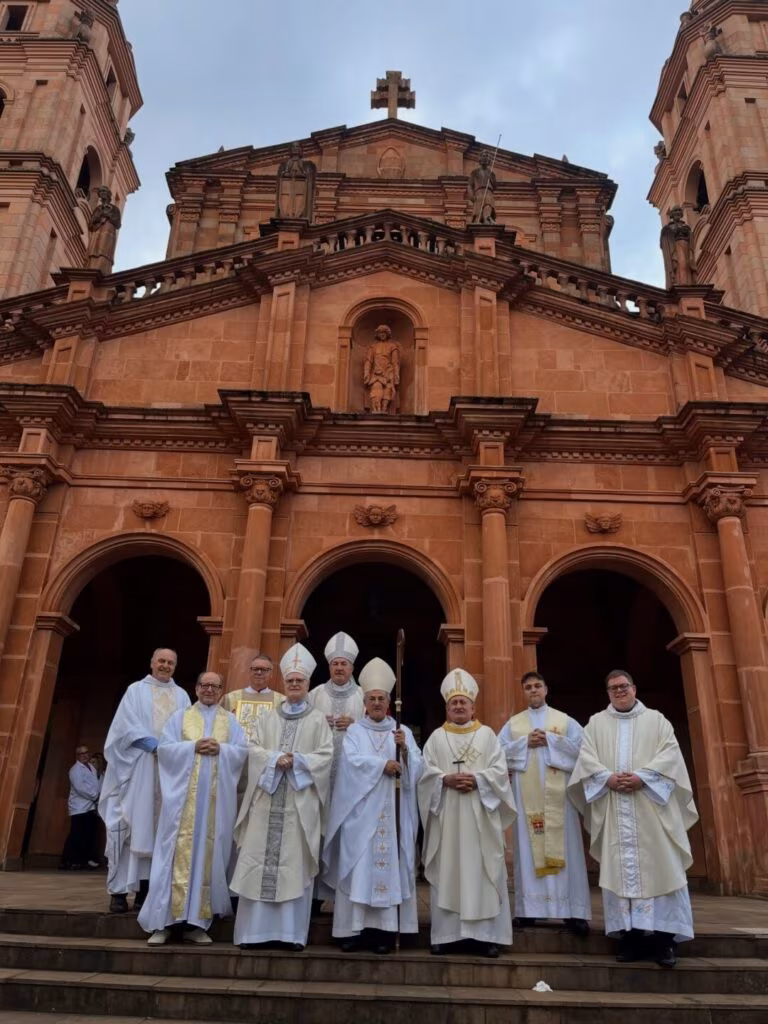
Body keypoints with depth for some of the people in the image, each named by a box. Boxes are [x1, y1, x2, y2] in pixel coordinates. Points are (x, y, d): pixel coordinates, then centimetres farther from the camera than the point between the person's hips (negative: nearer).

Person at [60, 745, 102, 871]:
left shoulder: (91, 767, 17)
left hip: (91, 806, 8)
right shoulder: (76, 769, -8)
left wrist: (99, 796, 2)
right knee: (76, 836, -9)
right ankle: (68, 861, -3)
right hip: (79, 807, -8)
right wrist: (94, 795, -14)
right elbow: (80, 787, -19)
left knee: (89, 835, 9)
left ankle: (87, 859, 16)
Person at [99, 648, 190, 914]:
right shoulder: (136, 690, 7)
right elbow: (126, 724, -4)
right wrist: (152, 744, -16)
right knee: (132, 823, -7)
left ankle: (146, 886, 4)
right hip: (138, 765, -3)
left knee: (160, 826, 1)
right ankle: (119, 889, -3)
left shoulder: (181, 696, 15)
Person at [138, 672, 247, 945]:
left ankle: (196, 921, 8)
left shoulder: (231, 721, 13)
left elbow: (243, 752, 4)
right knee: (179, 853, -6)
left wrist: (221, 749, -12)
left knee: (209, 853, 0)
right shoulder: (179, 717, 11)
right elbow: (165, 749, 1)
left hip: (216, 798, 1)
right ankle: (164, 921, 1)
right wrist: (193, 747, -11)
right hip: (183, 796, -1)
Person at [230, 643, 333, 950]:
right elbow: (254, 750, 4)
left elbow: (325, 755, -1)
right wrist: (276, 759, -14)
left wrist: (296, 760, -14)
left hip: (300, 801, -2)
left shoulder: (318, 720, 7)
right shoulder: (267, 718, 14)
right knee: (260, 860, 1)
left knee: (295, 863, -1)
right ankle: (255, 929, 9)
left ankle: (292, 931, 6)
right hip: (268, 797, 2)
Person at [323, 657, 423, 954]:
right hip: (361, 811, -1)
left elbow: (416, 768, 1)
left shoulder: (402, 731, 11)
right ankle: (354, 928, 3)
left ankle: (383, 929, 3)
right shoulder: (354, 731, 7)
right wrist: (383, 765, -13)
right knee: (358, 867, -3)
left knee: (389, 865, -2)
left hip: (392, 812, 1)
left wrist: (405, 749, -17)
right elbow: (352, 761, -10)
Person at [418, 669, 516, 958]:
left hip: (480, 817, 0)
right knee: (446, 872, 3)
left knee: (482, 872, 0)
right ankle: (444, 933, 11)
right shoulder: (436, 737, 9)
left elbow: (500, 770, 0)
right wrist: (447, 779, -16)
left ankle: (486, 933, 8)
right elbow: (425, 772, 1)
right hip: (447, 816, 1)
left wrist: (477, 779, -15)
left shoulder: (487, 734, 7)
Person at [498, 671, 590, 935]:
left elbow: (581, 746, -4)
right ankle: (527, 909, 5)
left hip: (557, 792, -1)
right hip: (526, 793, 1)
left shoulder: (565, 720, 9)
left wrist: (550, 740, -11)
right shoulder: (513, 723, 11)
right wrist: (525, 742, -10)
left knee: (564, 847, -2)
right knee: (528, 847, 1)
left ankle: (572, 911, 1)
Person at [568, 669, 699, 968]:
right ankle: (631, 935, 3)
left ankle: (664, 937, 0)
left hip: (651, 804, -1)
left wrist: (642, 777, -15)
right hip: (613, 808, 1)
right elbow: (586, 757, 3)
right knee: (619, 869, -1)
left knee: (659, 867, -4)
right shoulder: (596, 723, 14)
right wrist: (608, 778, -14)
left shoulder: (656, 720, 11)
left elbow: (670, 753, -3)